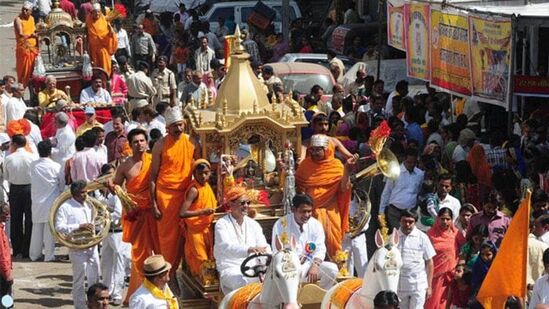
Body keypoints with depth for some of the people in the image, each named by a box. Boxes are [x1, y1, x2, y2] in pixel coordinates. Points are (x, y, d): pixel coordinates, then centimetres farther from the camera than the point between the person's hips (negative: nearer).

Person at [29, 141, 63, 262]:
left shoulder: (33, 165, -5)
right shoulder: (56, 166, -12)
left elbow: (33, 182, 5)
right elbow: (62, 183, 0)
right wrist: (59, 192, 18)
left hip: (36, 201, 3)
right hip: (51, 201, -3)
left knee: (36, 228, 11)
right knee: (50, 228, 2)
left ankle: (34, 254, 16)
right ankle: (49, 255, 4)